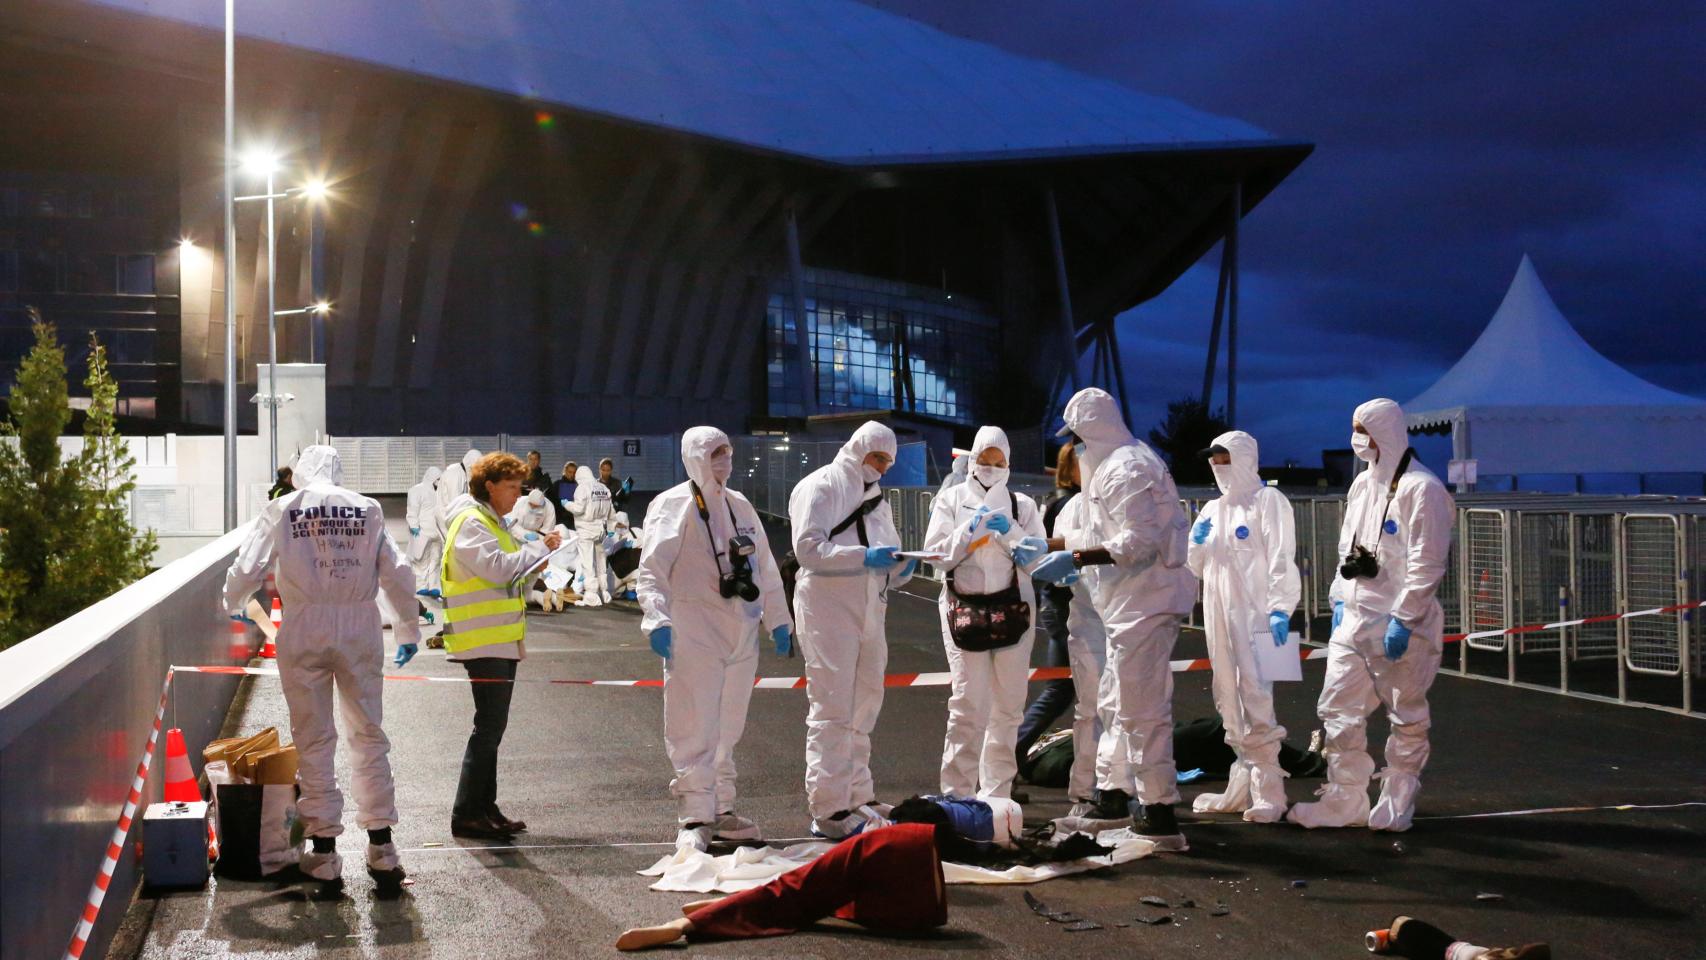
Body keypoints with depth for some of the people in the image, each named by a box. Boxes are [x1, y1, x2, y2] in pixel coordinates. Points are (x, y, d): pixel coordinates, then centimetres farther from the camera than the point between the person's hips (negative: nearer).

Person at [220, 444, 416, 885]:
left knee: (314, 740, 6)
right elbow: (397, 575, 5)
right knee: (369, 735, 9)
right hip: (360, 626, 1)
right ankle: (381, 847, 8)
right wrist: (407, 630, 17)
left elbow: (246, 570, 4)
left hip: (305, 629, -1)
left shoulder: (282, 509, 3)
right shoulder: (367, 509, 6)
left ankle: (323, 851, 7)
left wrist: (234, 606, 26)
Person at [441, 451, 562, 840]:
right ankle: (466, 814, -6)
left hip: (502, 639, 10)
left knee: (492, 726, 12)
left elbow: (512, 569, 25)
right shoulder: (470, 523, -11)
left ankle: (484, 808, 17)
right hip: (483, 639, -10)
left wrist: (537, 554, 7)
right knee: (490, 725, -10)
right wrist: (539, 548, -15)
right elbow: (496, 567, -23)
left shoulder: (493, 522, 21)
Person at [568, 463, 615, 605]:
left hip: (586, 530, -7)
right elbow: (611, 511, 12)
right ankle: (604, 592, 23)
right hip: (601, 529, 7)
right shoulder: (604, 488, 10)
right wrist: (610, 528, 21)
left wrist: (568, 504, 1)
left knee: (587, 562, -5)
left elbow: (579, 508, -17)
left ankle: (591, 595, -9)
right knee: (600, 561, 17)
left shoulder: (582, 488, -10)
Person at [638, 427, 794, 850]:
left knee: (727, 729, 13)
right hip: (694, 635, -7)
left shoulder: (740, 507, 17)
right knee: (695, 731, -7)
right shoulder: (674, 506, -5)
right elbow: (652, 569, -13)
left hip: (740, 634, 7)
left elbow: (765, 569, 22)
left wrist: (778, 619, 18)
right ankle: (694, 819, -4)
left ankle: (720, 811, 22)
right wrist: (657, 620, -24)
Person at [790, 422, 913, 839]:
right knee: (831, 710, -10)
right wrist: (865, 557, -26)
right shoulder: (820, 487, -4)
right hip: (828, 608, -9)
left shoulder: (876, 498, 23)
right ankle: (829, 810, -9)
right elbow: (808, 548, -17)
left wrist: (901, 566, -1)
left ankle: (858, 798, 24)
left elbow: (888, 560, 23)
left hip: (869, 612, 9)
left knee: (863, 708, 14)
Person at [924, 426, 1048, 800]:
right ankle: (957, 792, -5)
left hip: (1013, 608, 2)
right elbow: (936, 553, 0)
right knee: (967, 704, -9)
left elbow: (1038, 551, 1)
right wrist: (971, 530, -12)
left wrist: (1009, 531, -15)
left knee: (1008, 705, 4)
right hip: (964, 607, -2)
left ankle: (996, 791, 12)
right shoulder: (951, 500, 9)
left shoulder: (1022, 504, 12)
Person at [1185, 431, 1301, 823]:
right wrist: (1197, 541, 2)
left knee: (1255, 696, -15)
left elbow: (1281, 558, -9)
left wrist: (1280, 609, -18)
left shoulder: (1268, 500, -2)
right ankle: (1242, 788, 19)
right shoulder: (1213, 509, 19)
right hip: (1219, 615, 8)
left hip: (1255, 614, -8)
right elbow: (1197, 567, 24)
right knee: (1229, 702, 11)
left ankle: (1269, 793, -13)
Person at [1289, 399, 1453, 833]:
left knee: (1406, 717, 4)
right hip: (1354, 618, 8)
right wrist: (1340, 600, 14)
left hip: (1400, 624, -8)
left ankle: (1397, 805, 13)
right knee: (1337, 709, 8)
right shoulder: (1363, 484, 14)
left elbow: (1426, 564, -18)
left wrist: (1403, 619, -20)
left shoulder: (1421, 489, -13)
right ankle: (1345, 801, 17)